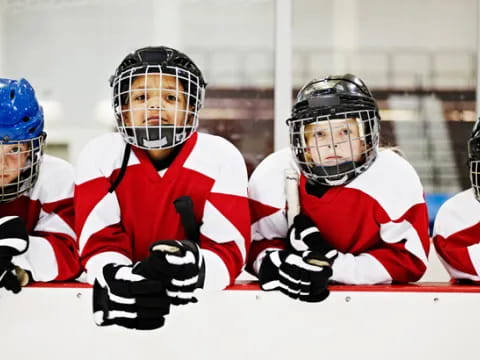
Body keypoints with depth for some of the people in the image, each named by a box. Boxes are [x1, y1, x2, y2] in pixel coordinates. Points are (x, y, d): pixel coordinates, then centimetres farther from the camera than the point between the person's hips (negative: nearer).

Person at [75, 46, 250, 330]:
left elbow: (228, 249, -9)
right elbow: (100, 242, -6)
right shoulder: (99, 156, 1)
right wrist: (118, 277, -29)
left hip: (201, 299, 0)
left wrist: (193, 268, -32)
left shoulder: (222, 158, -2)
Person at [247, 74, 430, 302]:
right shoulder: (273, 175, -11)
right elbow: (257, 243, -4)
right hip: (289, 300, 1)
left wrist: (333, 266, -24)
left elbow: (409, 260, -12)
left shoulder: (396, 177, -12)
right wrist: (275, 263, -28)